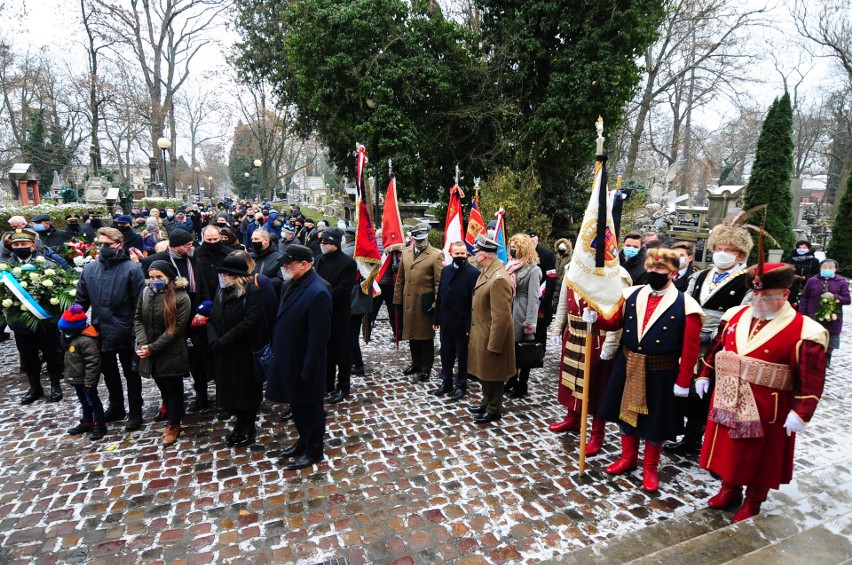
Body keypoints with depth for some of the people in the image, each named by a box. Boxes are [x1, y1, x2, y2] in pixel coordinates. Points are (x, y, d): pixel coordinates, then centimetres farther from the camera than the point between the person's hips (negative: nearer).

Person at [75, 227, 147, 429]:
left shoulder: (132, 269, -12)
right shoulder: (90, 269, 3)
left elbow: (140, 304, -13)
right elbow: (81, 300, 9)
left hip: (125, 333, -5)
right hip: (100, 332, 5)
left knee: (131, 373, 9)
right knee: (108, 372, 20)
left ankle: (135, 412, 22)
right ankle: (116, 407, 38)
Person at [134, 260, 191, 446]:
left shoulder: (181, 298, -14)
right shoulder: (146, 292, 3)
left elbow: (176, 329, -16)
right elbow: (138, 318, 4)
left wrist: (152, 348, -16)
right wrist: (142, 344, -10)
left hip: (171, 354, -5)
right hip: (151, 353, 5)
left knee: (174, 389, 7)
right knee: (163, 388, 17)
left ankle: (174, 426, 22)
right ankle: (172, 418, 36)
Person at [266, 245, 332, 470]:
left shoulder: (317, 292, -25)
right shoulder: (293, 284, 3)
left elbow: (319, 337, -24)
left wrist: (309, 371, -21)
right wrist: (276, 350, 11)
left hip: (304, 363, -8)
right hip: (288, 359, 8)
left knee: (310, 407, 11)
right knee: (296, 404, 23)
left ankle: (314, 451, 30)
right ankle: (303, 441, 43)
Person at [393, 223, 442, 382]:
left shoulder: (436, 255, -9)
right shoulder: (406, 253, 9)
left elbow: (439, 282, -11)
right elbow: (400, 278, 12)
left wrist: (436, 303, -14)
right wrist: (398, 299, 9)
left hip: (425, 303, -5)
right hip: (408, 302, 5)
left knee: (426, 336, 7)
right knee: (411, 334, 16)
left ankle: (426, 368, 22)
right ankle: (416, 363, 34)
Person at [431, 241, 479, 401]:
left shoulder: (473, 273, -13)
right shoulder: (445, 270, 6)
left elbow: (474, 302, -15)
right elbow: (440, 296, 9)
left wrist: (470, 326, -17)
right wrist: (436, 318, 8)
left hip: (462, 324, -5)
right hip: (445, 322, 6)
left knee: (462, 356, 10)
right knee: (446, 354, 16)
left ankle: (461, 386, 25)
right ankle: (446, 382, 32)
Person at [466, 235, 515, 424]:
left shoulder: (499, 278, -26)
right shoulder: (485, 272, 5)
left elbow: (501, 317, -26)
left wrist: (493, 345, -22)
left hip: (491, 337, -9)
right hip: (481, 334, 9)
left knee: (492, 375, 8)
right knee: (483, 372, 22)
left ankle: (494, 410, 26)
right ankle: (486, 403, 40)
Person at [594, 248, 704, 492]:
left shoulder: (685, 306, -13)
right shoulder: (632, 295, -1)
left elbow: (690, 349, -11)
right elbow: (614, 322, 5)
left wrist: (683, 382, -11)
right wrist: (595, 317, -16)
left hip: (660, 374, -4)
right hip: (628, 368, 4)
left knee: (655, 422, 11)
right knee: (627, 413, 17)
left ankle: (650, 468, 32)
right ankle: (628, 458, 38)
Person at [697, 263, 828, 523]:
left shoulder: (805, 332, -15)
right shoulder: (735, 316, 0)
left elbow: (811, 380, -15)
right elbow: (715, 348, 11)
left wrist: (800, 413, -17)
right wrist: (704, 375, 11)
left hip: (767, 409, -4)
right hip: (729, 401, 5)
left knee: (759, 456, 14)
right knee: (729, 448, 19)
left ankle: (752, 503, 35)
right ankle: (730, 489, 41)